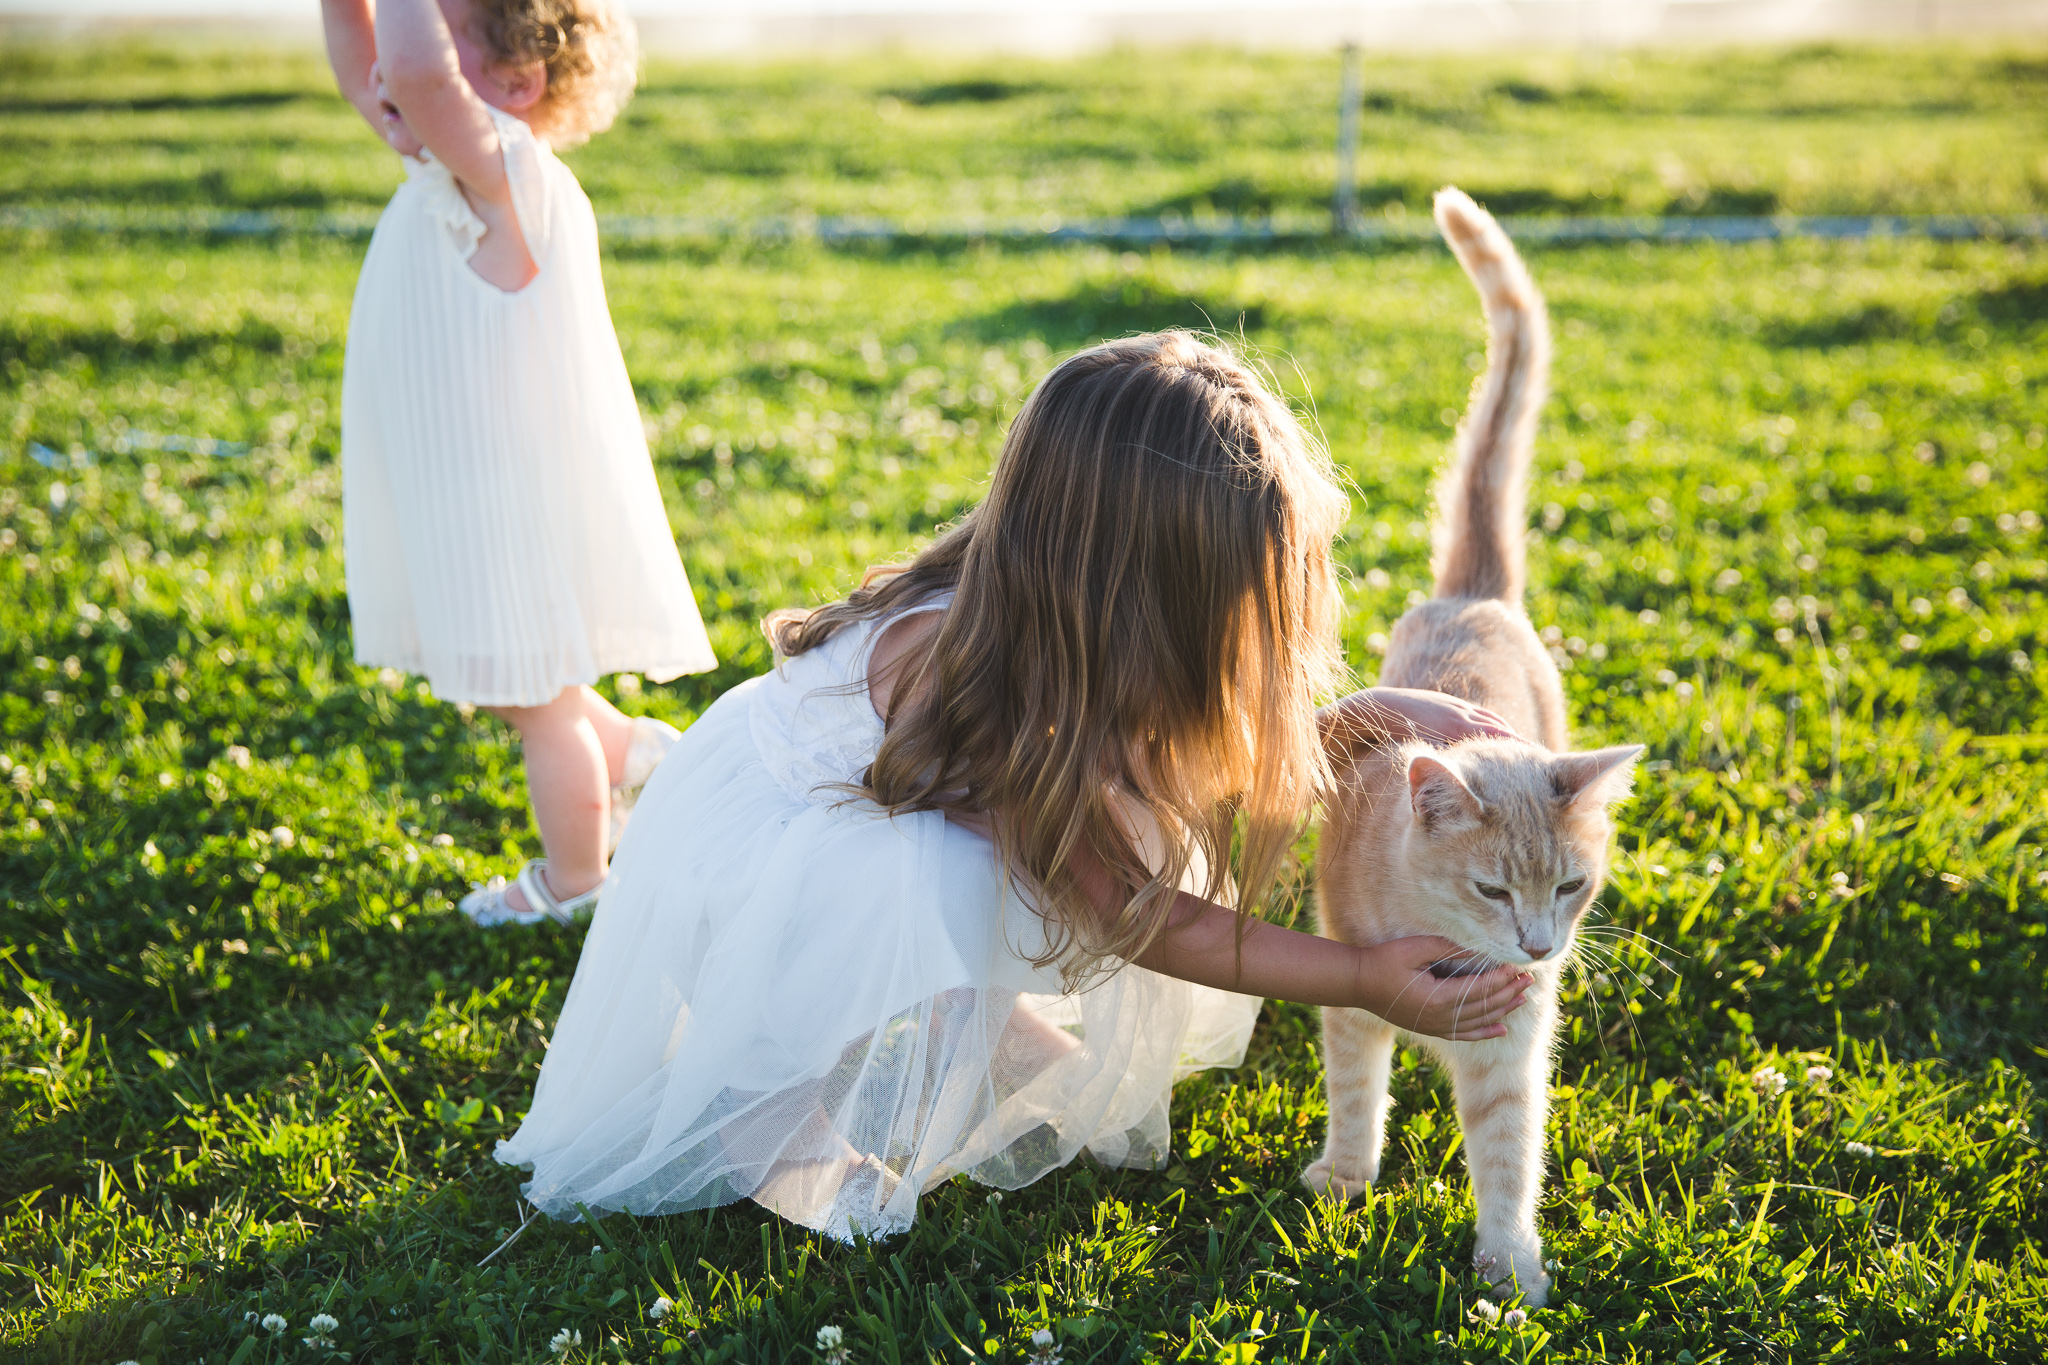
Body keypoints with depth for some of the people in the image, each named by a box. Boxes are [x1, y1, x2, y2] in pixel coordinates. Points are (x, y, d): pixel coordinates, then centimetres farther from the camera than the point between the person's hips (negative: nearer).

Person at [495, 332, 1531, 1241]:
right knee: (949, 896, -35)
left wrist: (1358, 721, -25)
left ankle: (991, 1030, 15)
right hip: (758, 840, -8)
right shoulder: (974, 678, -39)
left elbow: (1207, 746, -6)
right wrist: (1363, 980, -29)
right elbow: (1123, 908, -29)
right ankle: (776, 1121, -9)